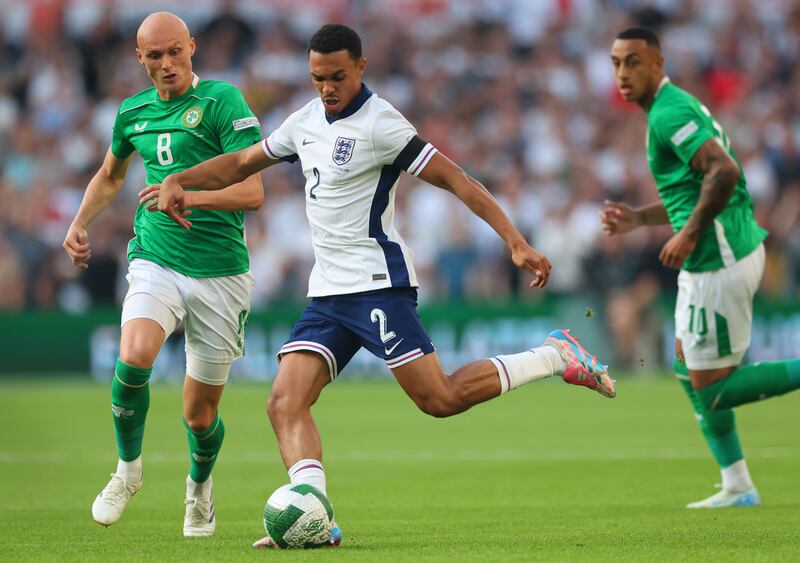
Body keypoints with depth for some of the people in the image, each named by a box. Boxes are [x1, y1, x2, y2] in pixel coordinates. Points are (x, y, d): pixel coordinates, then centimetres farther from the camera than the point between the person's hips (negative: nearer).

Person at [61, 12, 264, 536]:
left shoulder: (222, 101, -8)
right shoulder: (133, 113, 9)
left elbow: (252, 192, -16)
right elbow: (110, 174, 31)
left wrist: (191, 196, -30)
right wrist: (79, 224, 16)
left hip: (220, 272, -3)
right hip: (156, 261, 3)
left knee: (200, 413, 4)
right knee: (134, 356, -28)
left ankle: (200, 485, 39)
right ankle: (129, 468, -3)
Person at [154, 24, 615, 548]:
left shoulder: (379, 124, -11)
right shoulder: (307, 121, 12)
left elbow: (455, 179, -14)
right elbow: (241, 163, 27)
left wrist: (516, 241, -21)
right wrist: (177, 182, 12)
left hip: (376, 283, -7)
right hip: (327, 292, 7)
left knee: (440, 398, -12)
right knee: (285, 403, -10)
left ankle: (554, 357, 5)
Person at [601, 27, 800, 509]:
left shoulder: (668, 114, -15)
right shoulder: (677, 105, 17)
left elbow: (723, 170, -29)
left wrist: (689, 235, -25)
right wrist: (638, 219, 17)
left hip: (720, 261, -11)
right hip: (718, 256, 11)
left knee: (710, 388, -5)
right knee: (688, 368, 17)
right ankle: (738, 487, 20)